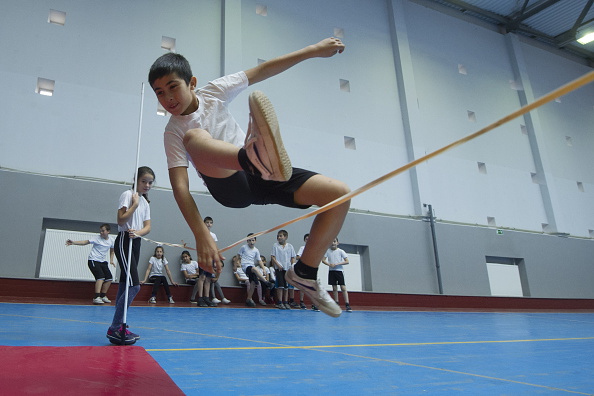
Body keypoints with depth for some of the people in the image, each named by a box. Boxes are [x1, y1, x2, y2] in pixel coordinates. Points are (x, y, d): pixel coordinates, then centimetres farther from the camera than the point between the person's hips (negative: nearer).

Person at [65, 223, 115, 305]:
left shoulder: (111, 241, 3)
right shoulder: (97, 238, -9)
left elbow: (112, 250, 20)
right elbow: (85, 242, -15)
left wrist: (111, 260, 11)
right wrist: (73, 242, -27)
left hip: (102, 261, 6)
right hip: (93, 260, -6)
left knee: (109, 278, 2)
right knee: (101, 277, -22)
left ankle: (103, 296, 18)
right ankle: (96, 297, -23)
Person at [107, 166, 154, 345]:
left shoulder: (145, 202, 18)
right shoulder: (128, 195, -5)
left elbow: (147, 226, 6)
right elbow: (121, 220, -15)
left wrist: (138, 232, -14)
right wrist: (135, 204, -14)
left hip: (136, 242, 8)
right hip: (124, 241, -8)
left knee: (125, 285, 9)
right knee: (134, 285, -17)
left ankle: (119, 327, 15)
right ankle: (114, 329, -12)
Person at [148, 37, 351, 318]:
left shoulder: (214, 92, 1)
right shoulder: (174, 133, -9)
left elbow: (262, 71, 5)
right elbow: (180, 187, -20)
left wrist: (313, 50, 3)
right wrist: (201, 235, -34)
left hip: (259, 178, 5)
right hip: (230, 187, -4)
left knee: (340, 193, -11)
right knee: (195, 137, -34)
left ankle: (304, 273, -2)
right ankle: (257, 159, -70)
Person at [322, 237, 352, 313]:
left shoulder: (341, 251, -2)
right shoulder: (327, 251, 4)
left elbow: (347, 261, -6)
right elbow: (323, 260, 3)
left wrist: (337, 264, -16)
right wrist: (329, 264, -15)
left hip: (339, 270, -3)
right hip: (331, 271, 3)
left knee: (343, 287, -9)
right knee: (334, 287, 8)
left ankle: (347, 305, -10)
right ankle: (336, 304, 15)